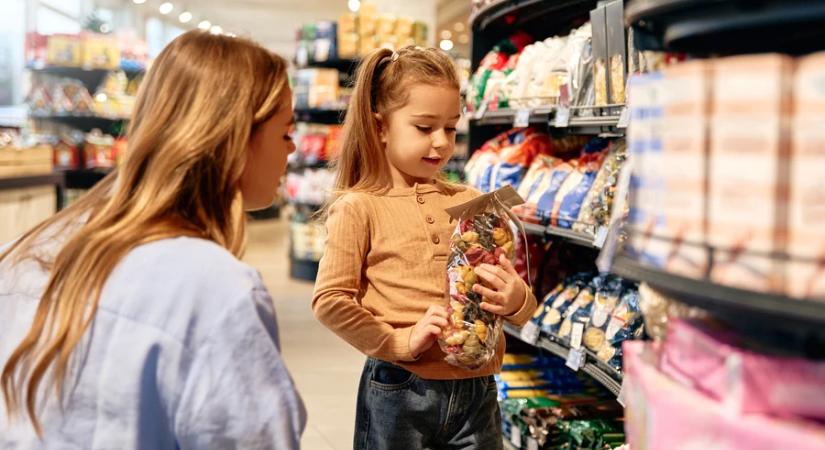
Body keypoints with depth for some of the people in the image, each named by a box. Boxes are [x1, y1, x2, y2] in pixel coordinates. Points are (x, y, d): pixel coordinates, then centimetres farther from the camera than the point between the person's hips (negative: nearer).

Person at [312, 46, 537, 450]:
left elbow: (519, 303, 11)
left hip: (476, 390, 4)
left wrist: (516, 301, -10)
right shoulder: (359, 207, -5)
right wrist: (400, 341, -13)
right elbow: (329, 300, -10)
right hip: (398, 395, -3)